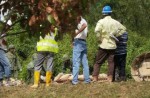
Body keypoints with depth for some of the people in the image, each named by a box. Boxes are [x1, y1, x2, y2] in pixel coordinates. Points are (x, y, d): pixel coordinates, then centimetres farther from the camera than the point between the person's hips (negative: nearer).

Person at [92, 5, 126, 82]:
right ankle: (110, 78, 7)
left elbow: (97, 30, -25)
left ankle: (95, 78, 2)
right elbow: (123, 29, 16)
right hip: (112, 45, 3)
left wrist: (100, 38, -11)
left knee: (98, 62, 6)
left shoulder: (101, 21, -9)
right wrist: (116, 35, 11)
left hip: (103, 45, -3)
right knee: (111, 62, 9)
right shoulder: (115, 22, 5)